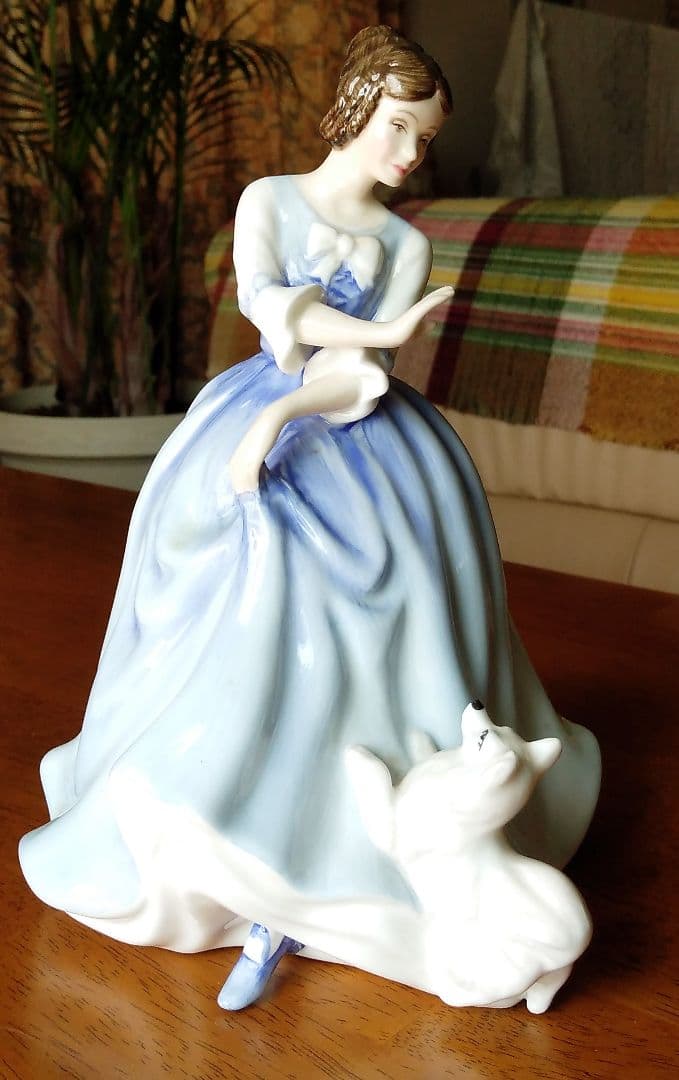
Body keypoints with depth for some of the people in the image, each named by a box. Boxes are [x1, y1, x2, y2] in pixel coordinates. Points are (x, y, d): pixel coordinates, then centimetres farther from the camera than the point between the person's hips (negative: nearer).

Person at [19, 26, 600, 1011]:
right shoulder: (269, 199, 7)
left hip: (364, 449, 2)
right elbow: (261, 296, -14)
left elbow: (363, 374, -5)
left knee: (368, 639, -4)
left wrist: (281, 420, -22)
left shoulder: (408, 245, 9)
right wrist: (376, 331, -22)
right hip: (259, 428, -1)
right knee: (247, 635, -8)